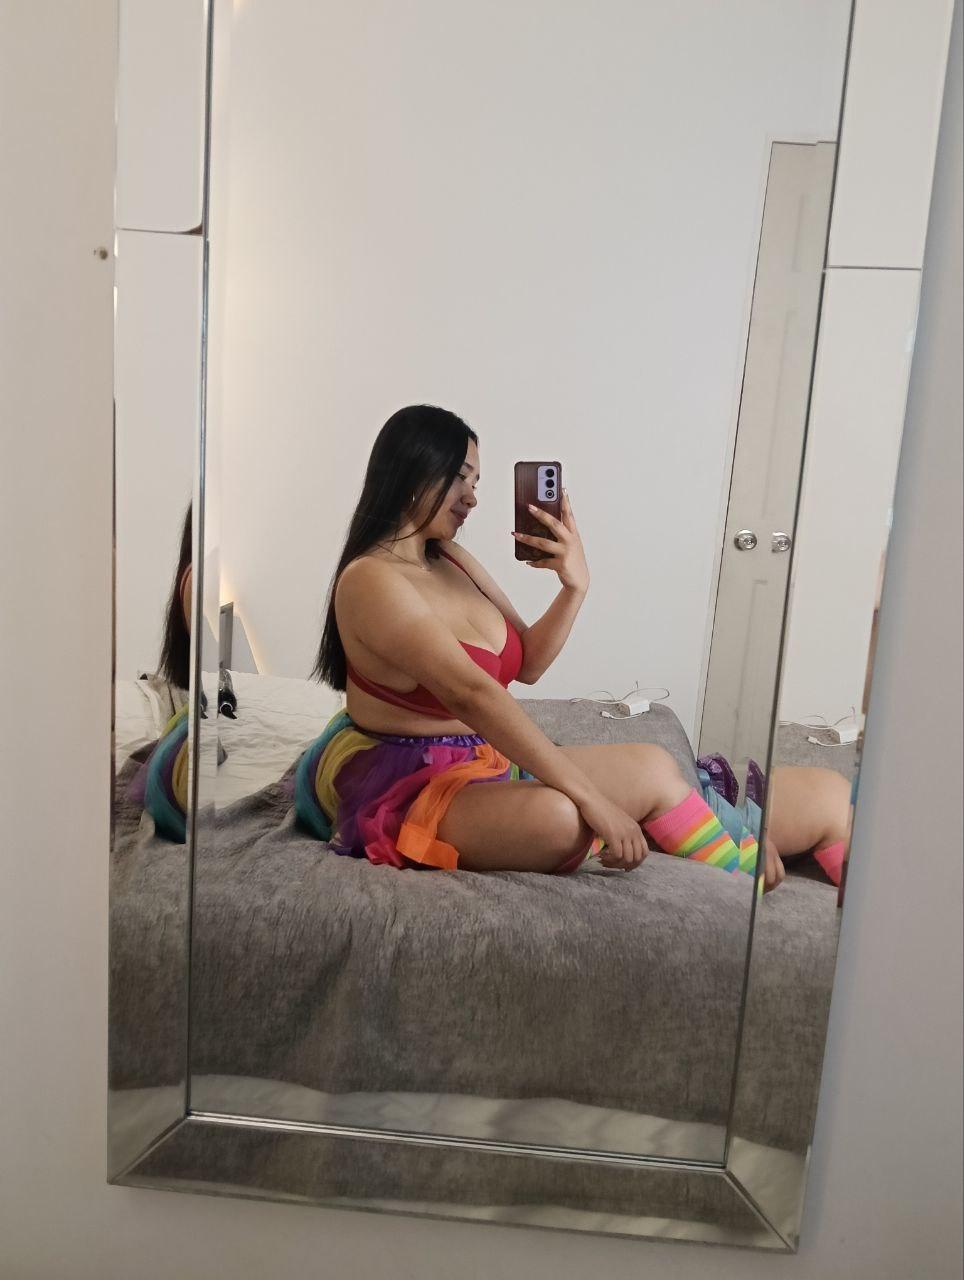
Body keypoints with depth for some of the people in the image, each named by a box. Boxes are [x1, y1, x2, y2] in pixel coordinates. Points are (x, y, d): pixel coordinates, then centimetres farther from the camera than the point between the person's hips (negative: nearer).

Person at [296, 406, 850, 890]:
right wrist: (590, 795, -32)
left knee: (651, 767, -12)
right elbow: (471, 693, -28)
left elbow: (526, 664, 10)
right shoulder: (370, 580, -17)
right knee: (557, 816, -33)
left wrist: (575, 586, -9)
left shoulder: (453, 561, 9)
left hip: (488, 759, 8)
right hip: (407, 783, -8)